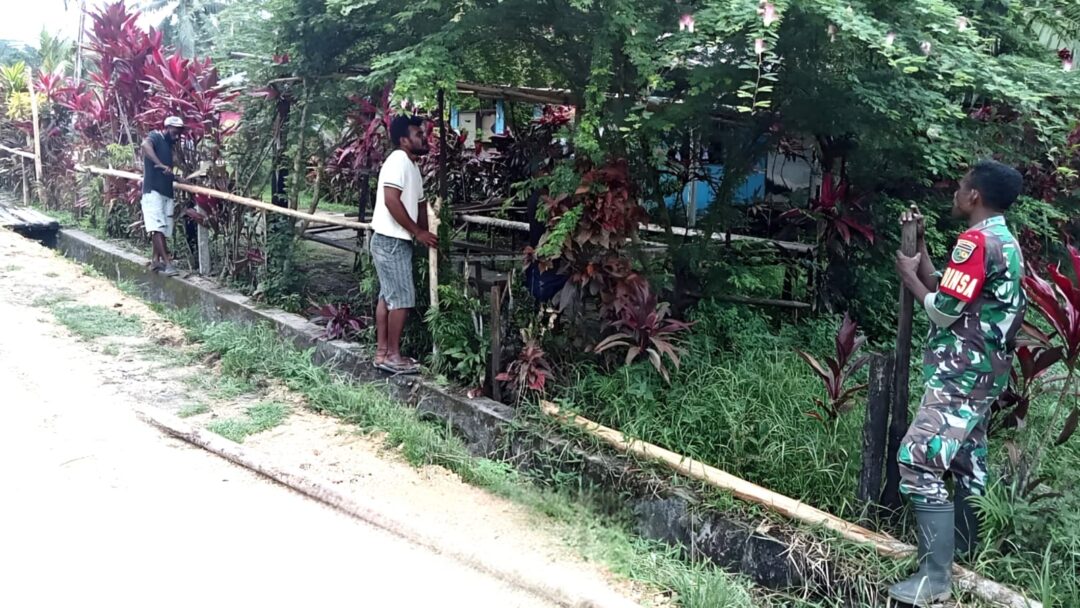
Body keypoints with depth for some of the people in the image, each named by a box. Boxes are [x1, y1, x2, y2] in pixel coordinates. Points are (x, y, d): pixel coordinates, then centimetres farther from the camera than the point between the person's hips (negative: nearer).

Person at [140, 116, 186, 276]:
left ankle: (156, 261, 12)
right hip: (153, 190, -8)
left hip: (166, 191, 8)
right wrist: (160, 165, -36)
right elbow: (145, 144, -28)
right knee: (157, 227, -14)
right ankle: (167, 263, -21)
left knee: (161, 229, 7)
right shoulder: (155, 137, -2)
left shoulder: (168, 145, 21)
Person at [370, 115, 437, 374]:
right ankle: (393, 356, 0)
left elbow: (418, 203, 22)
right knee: (402, 299, -6)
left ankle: (382, 352, 17)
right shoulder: (399, 160, -14)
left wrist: (426, 233, 10)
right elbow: (391, 200, -24)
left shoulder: (411, 166, 17)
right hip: (391, 241, -10)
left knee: (388, 297, 11)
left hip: (396, 241, 10)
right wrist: (418, 232, -18)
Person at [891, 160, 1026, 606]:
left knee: (919, 461, -14)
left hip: (961, 374, -11)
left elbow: (943, 310, -19)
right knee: (966, 460, 20)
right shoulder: (1005, 242, 14)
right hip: (982, 371, 11)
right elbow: (946, 295, 15)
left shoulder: (976, 240, -18)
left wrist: (908, 274, -4)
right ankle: (963, 552, 35)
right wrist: (920, 243, 16)